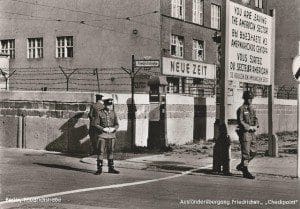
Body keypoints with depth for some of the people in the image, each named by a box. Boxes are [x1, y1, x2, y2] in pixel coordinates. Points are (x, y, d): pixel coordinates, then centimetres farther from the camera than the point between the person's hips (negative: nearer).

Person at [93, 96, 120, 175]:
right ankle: (99, 169, 2)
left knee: (110, 151, 9)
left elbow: (117, 124, 9)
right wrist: (103, 129, -17)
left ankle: (111, 168, 17)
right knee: (100, 151, -4)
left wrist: (113, 128, -12)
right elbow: (96, 124, -3)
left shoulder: (113, 113, 8)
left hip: (111, 135, 4)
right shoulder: (100, 113, -3)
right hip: (102, 135, -4)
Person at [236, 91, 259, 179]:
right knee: (246, 153, -5)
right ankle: (245, 172, 0)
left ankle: (241, 166, 24)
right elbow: (240, 122, -14)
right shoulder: (241, 109, -8)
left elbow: (255, 119, 13)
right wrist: (250, 127, -15)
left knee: (253, 152, 8)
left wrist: (255, 126, -7)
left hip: (252, 133, 8)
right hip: (244, 133, -8)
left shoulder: (252, 109, 15)